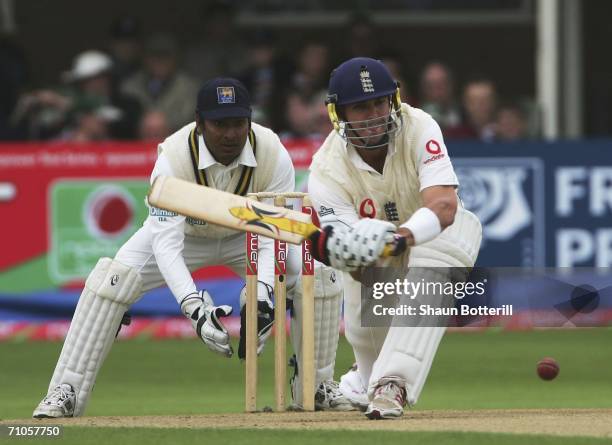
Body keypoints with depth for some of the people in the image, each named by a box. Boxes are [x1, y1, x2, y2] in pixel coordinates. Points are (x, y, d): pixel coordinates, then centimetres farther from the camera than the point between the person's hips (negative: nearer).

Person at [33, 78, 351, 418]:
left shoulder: (273, 155, -30)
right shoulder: (174, 158, -35)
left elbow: (274, 236, -30)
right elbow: (166, 243, -40)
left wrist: (262, 292, -49)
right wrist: (195, 306, -54)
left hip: (247, 234, 2)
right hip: (185, 233, -2)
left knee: (318, 274, -19)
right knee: (112, 278, -26)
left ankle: (316, 385, 1)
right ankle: (65, 393, -18)